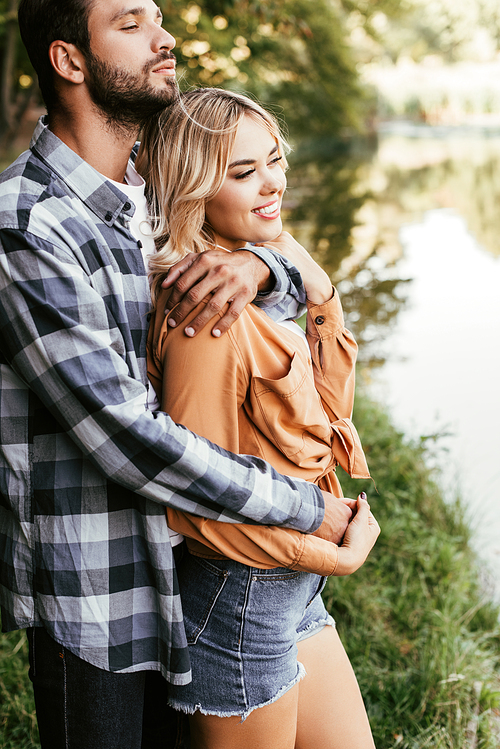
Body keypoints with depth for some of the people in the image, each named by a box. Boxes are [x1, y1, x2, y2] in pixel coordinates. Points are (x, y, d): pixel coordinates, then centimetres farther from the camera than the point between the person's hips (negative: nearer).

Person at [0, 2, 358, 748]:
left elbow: (295, 285, 10)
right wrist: (307, 507, -19)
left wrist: (251, 265, -17)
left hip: (173, 552, 8)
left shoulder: (149, 195, 6)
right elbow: (126, 437, -26)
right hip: (90, 587, -8)